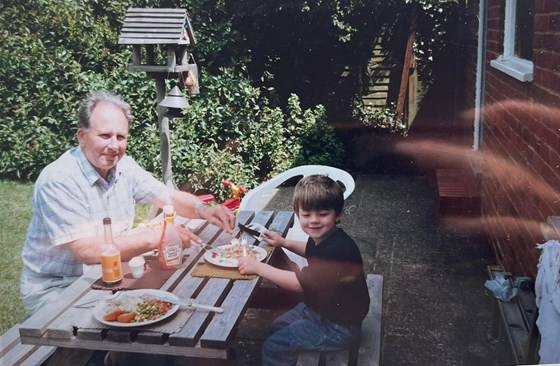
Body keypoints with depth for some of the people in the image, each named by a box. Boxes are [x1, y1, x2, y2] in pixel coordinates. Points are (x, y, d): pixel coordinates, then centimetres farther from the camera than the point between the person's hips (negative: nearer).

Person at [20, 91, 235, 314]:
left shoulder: (124, 166, -2)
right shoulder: (59, 180, -24)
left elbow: (172, 198, 4)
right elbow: (87, 251, -30)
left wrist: (204, 210, -18)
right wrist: (156, 237, -31)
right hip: (53, 289, -6)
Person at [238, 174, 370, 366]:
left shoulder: (338, 250, -34)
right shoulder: (323, 237, -5)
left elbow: (300, 283, -31)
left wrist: (257, 267, -23)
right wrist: (284, 242, 10)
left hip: (337, 327, -9)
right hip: (319, 308, 9)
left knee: (274, 347, -4)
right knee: (278, 327, 22)